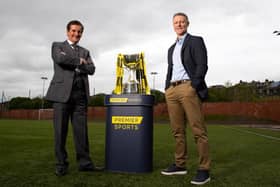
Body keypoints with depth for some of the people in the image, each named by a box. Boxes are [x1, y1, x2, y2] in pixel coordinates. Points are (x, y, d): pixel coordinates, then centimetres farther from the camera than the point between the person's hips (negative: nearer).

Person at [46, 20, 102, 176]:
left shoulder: (85, 52, 23)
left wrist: (72, 63, -3)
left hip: (80, 94, 3)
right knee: (61, 130, 0)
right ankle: (61, 164, 8)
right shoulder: (57, 46, 14)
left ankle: (84, 162, 5)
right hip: (62, 92, -3)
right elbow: (60, 59, -10)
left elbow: (91, 69, 6)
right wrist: (79, 62, 1)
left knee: (81, 130, 0)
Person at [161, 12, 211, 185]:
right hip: (172, 90, 7)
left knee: (198, 130, -7)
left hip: (189, 88, -6)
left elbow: (202, 66, -5)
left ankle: (204, 170, -2)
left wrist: (193, 87, -15)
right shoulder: (172, 48, 26)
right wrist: (167, 90, 11)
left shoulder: (196, 41, 7)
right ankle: (180, 165, 16)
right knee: (177, 130, 7)